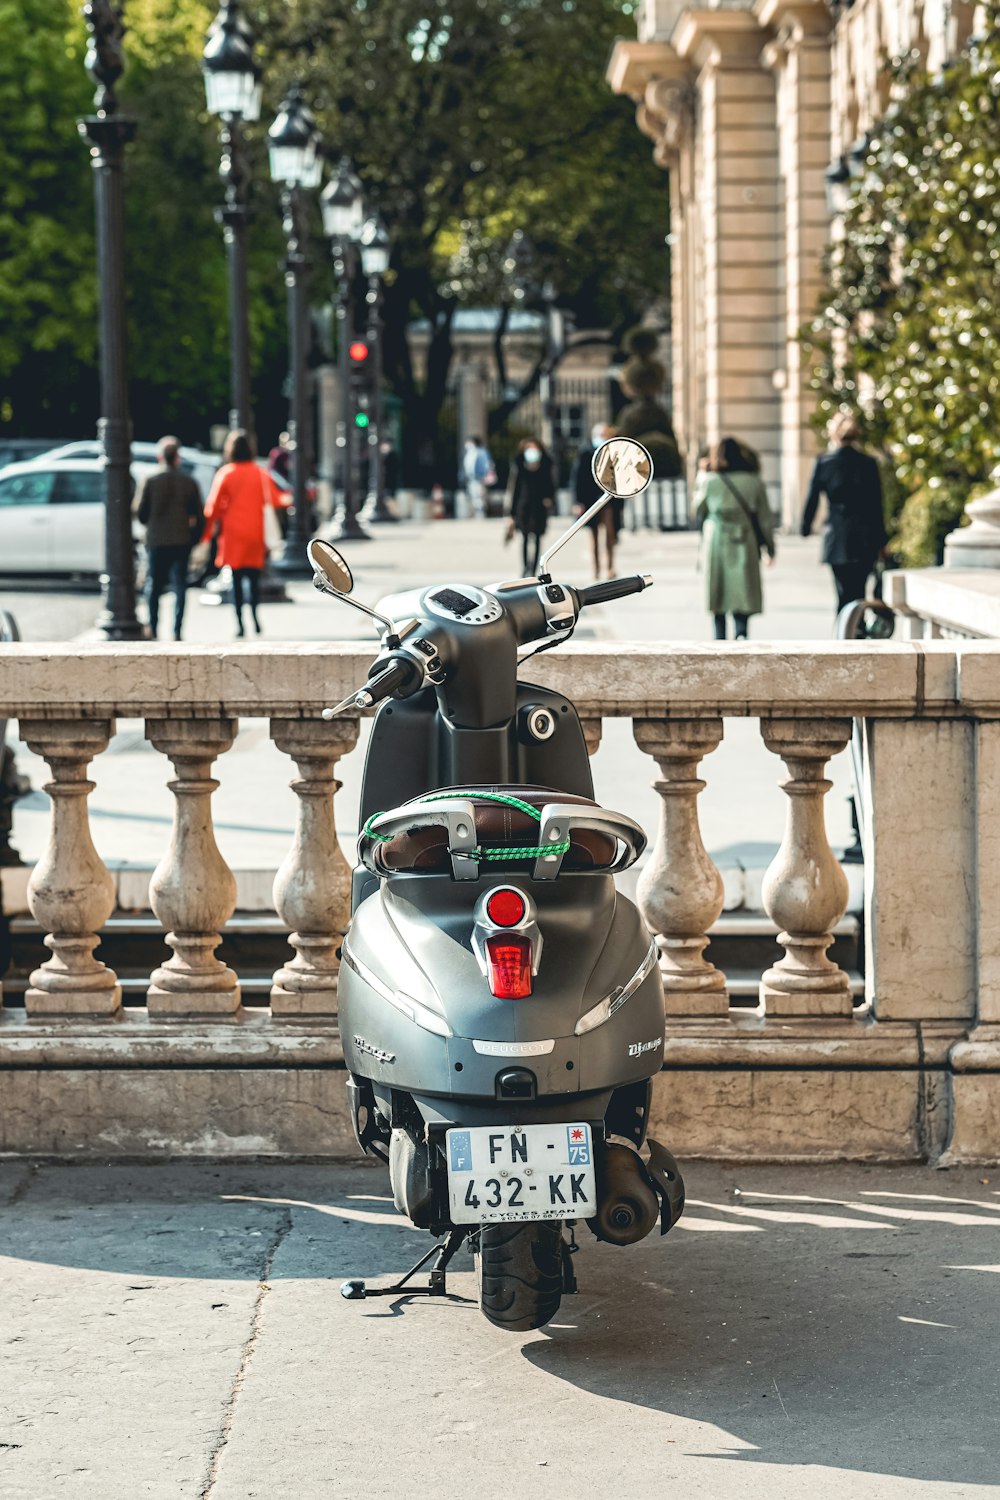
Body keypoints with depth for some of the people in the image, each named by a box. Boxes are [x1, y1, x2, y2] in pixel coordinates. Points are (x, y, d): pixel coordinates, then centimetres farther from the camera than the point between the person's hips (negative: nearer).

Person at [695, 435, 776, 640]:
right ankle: (741, 631, -17)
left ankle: (720, 637, 11)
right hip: (745, 544, 0)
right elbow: (765, 517, 3)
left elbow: (699, 508, 12)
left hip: (716, 542, 0)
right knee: (743, 590, 3)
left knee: (718, 593, 10)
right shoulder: (753, 481, -1)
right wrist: (769, 546, 12)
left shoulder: (710, 481, -5)